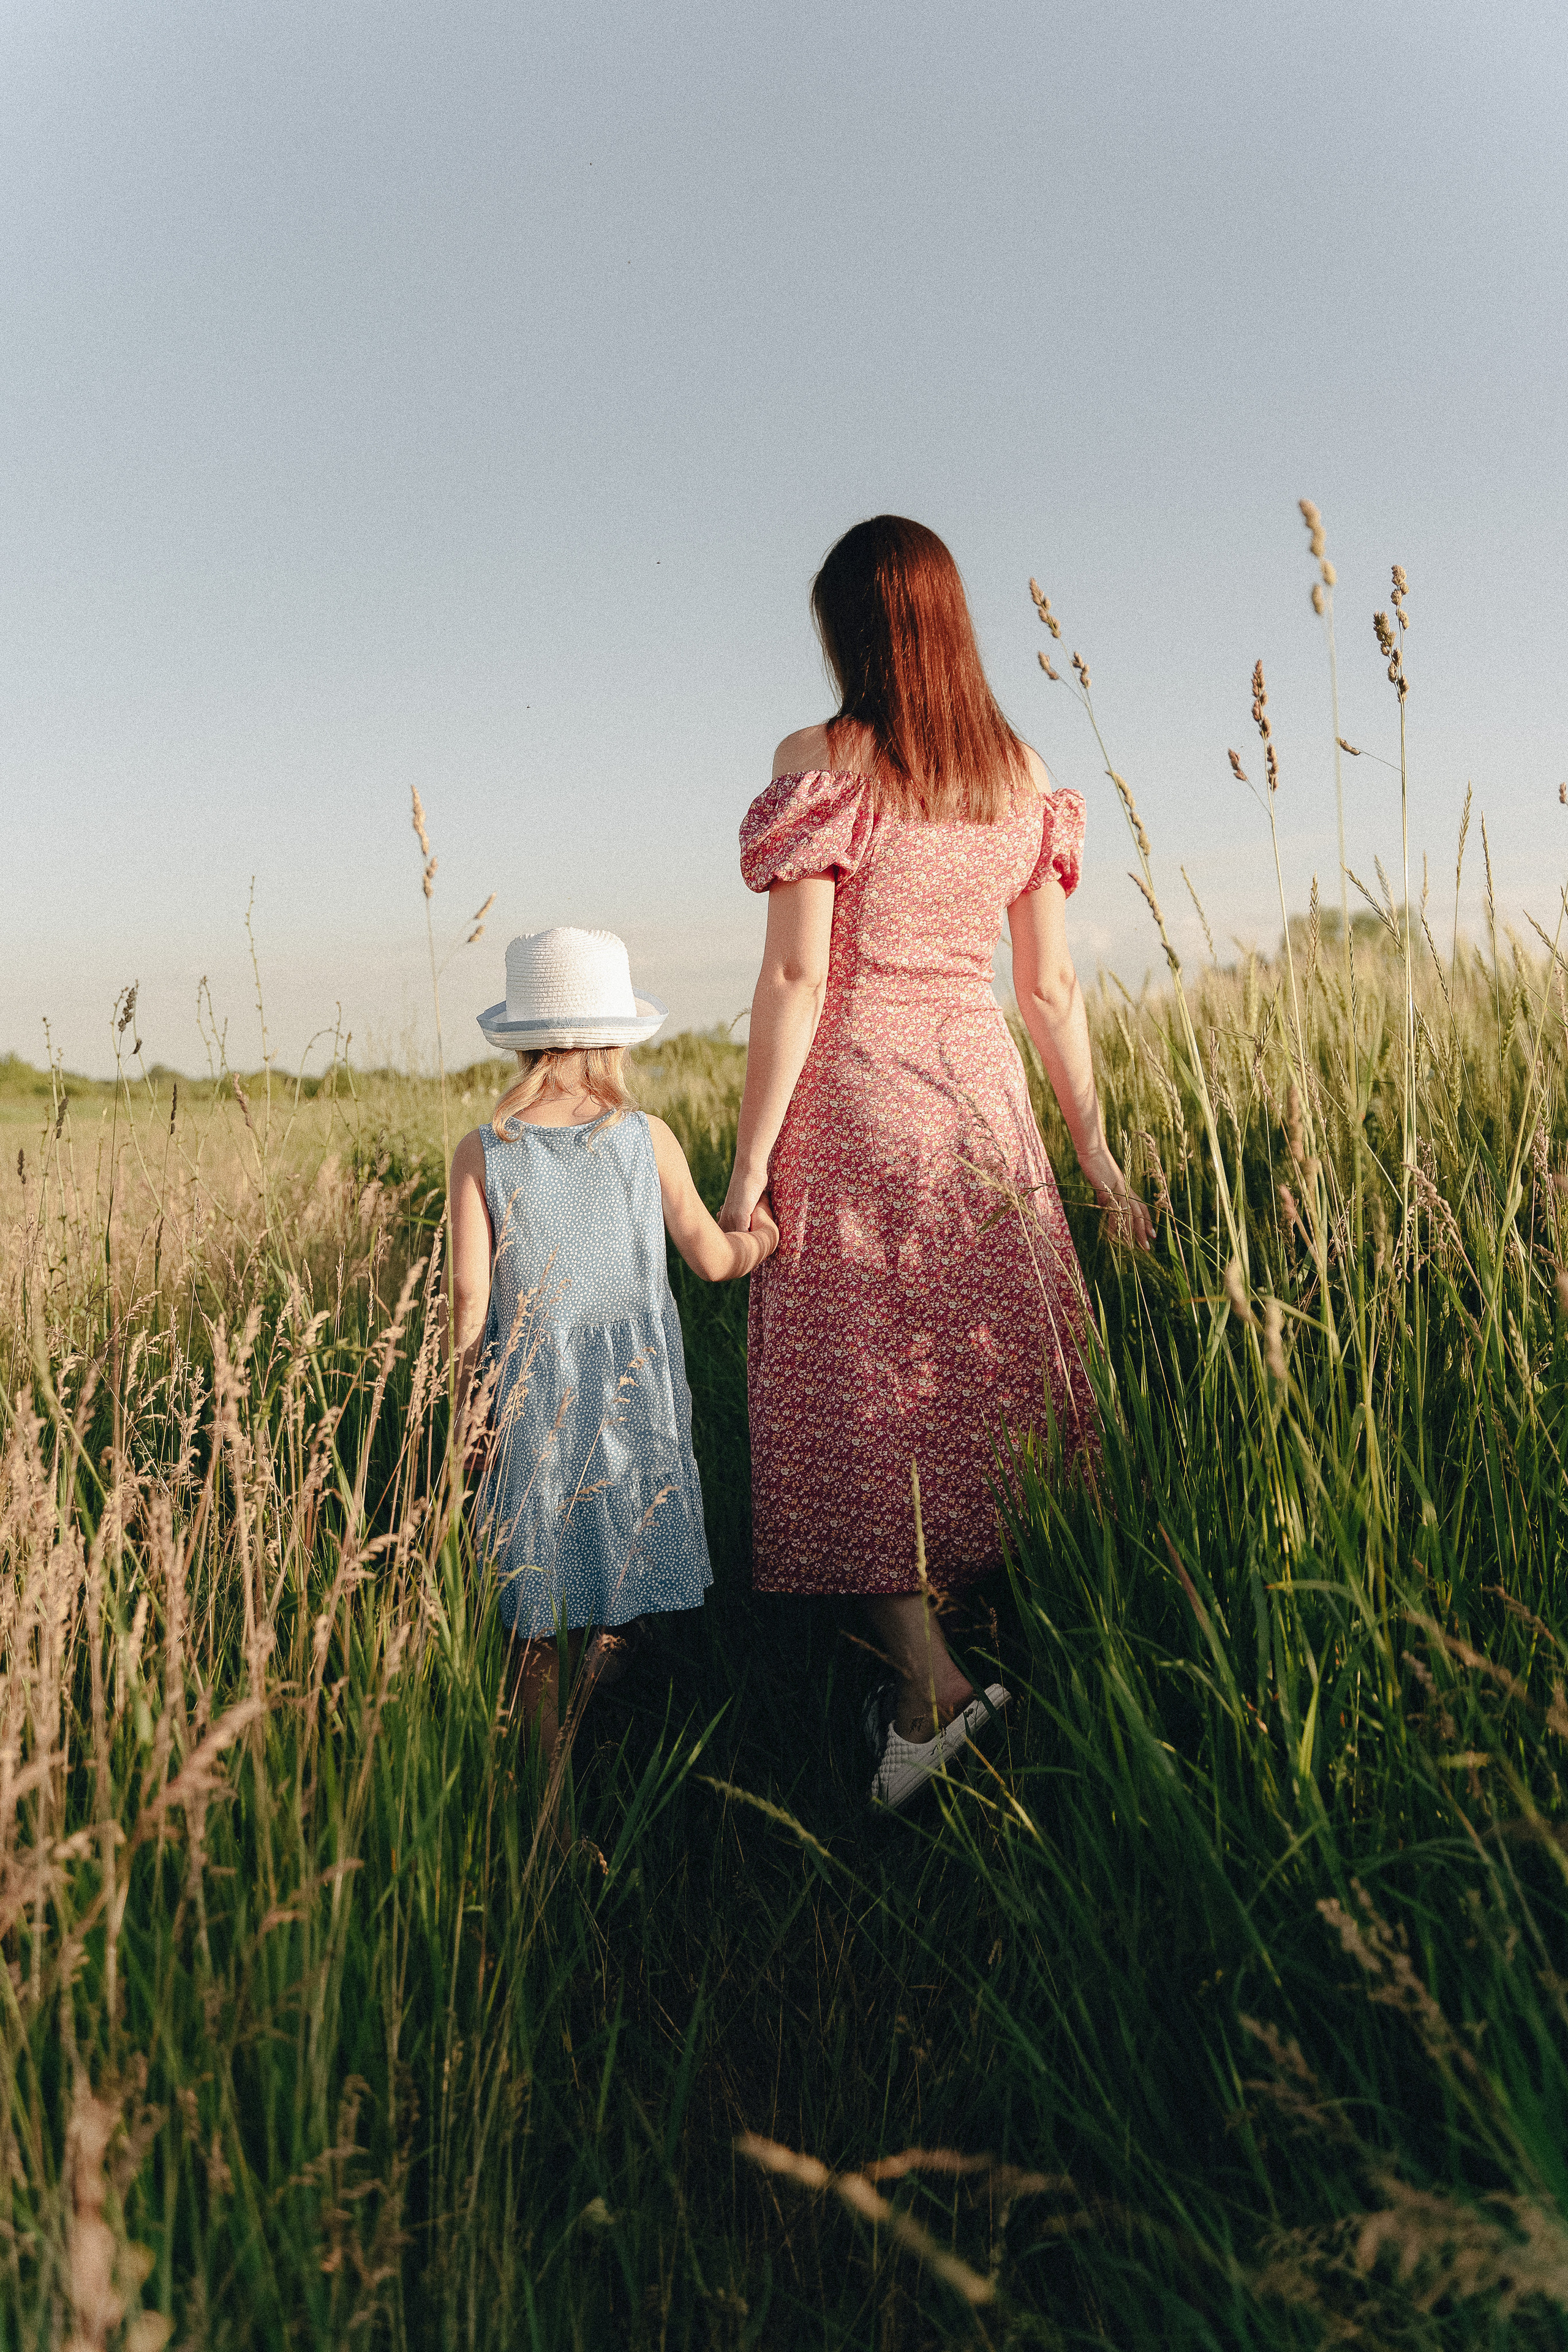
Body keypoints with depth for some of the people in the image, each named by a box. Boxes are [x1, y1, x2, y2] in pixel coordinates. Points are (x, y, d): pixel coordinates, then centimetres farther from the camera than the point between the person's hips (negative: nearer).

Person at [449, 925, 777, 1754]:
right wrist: (764, 1237, 22)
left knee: (534, 1623, 10)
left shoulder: (480, 1153, -6)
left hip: (526, 1391, 0)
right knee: (611, 1609, 14)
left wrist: (470, 1408, 4)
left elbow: (471, 1300, -7)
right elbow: (712, 1259, 1)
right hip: (632, 1387, 1)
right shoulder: (647, 1138, -4)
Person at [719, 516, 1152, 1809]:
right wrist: (1094, 1145, 15)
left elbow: (797, 977, -11)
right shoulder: (1026, 775, 8)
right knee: (993, 1366, 12)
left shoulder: (821, 760, -6)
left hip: (850, 1094, -5)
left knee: (856, 1388, 2)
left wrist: (749, 1165, -8)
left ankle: (927, 1681, -2)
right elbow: (1052, 986, 8)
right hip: (982, 1089, 5)